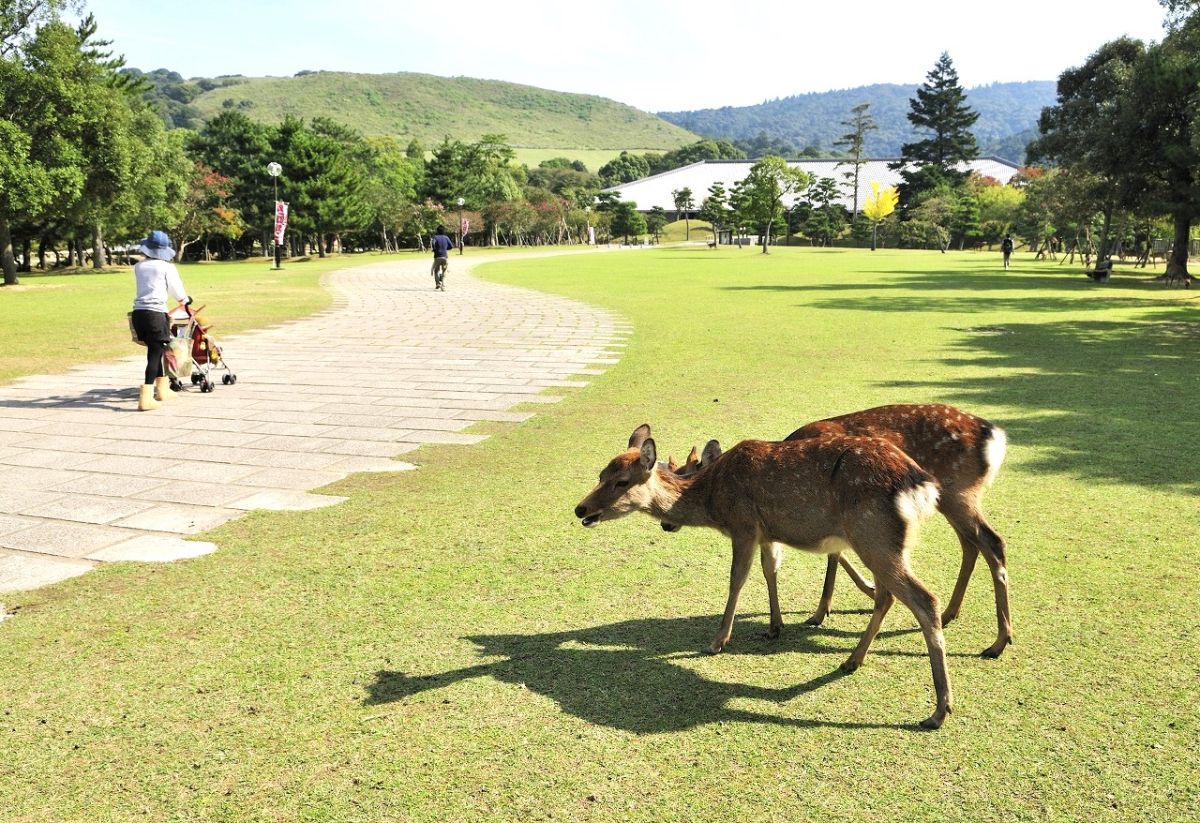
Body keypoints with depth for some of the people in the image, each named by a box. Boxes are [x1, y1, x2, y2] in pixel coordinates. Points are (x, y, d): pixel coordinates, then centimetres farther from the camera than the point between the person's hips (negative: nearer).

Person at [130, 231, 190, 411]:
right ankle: (146, 397, -13)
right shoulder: (167, 267, -1)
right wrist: (186, 299, 30)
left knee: (154, 351, 19)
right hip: (156, 313, -5)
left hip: (138, 313, 5)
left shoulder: (138, 267, 13)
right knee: (155, 353, -4)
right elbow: (176, 290, 7)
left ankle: (162, 389, 32)